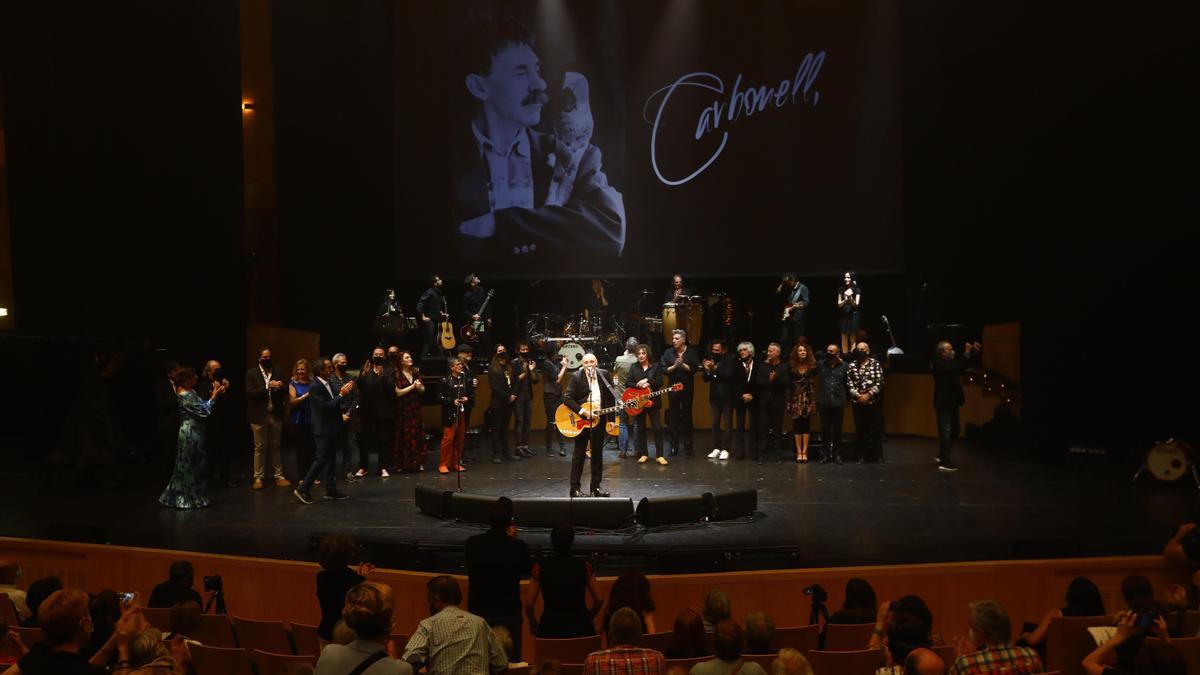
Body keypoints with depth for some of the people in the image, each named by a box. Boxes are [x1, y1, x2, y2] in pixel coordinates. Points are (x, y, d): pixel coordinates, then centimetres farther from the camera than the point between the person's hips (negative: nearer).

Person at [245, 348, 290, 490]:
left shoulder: (277, 373, 8)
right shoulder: (251, 373, -2)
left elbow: (285, 391, 5)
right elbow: (250, 393, -12)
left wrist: (281, 387, -17)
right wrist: (267, 386, -20)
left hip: (275, 414, 3)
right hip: (259, 416, -3)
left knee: (275, 447, 9)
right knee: (260, 448, 3)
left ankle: (279, 476, 14)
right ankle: (258, 478, 9)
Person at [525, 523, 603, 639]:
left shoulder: (541, 566, -6)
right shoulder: (584, 565, -4)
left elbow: (529, 605, -5)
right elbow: (599, 601, 0)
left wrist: (533, 624, 13)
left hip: (550, 628, -1)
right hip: (580, 629, 1)